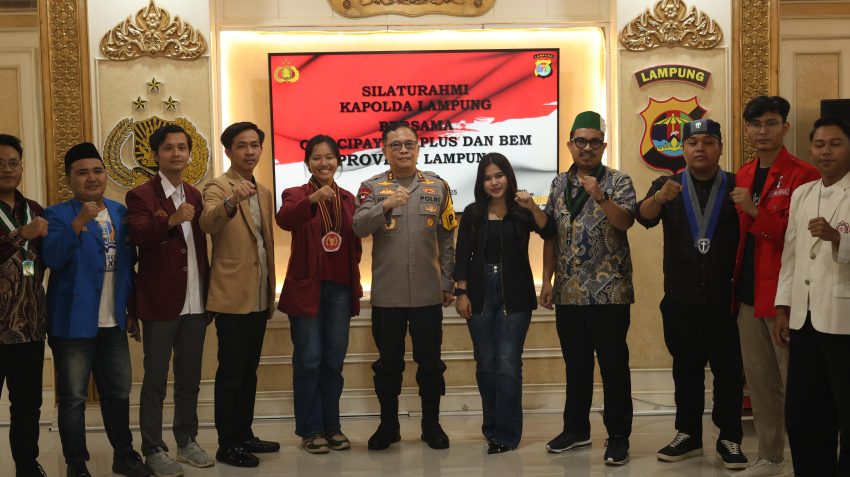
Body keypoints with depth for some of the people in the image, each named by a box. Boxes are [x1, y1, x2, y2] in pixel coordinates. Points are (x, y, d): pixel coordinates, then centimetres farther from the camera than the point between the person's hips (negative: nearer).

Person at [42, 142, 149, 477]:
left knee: (118, 393, 14)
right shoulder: (57, 215, -6)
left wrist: (132, 312, 13)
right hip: (73, 324, -5)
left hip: (114, 323, 5)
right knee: (73, 398, 4)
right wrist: (80, 221, -34)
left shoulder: (120, 212, 9)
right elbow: (52, 258, -22)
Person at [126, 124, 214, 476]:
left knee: (189, 378, 14)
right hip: (160, 303, -5)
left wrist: (209, 295, 12)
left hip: (195, 303, 6)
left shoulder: (194, 196, 14)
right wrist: (171, 220, -39)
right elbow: (137, 235, -23)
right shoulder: (141, 195, -4)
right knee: (155, 380, 3)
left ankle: (187, 441, 26)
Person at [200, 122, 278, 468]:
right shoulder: (217, 187, -8)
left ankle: (244, 435, 25)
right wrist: (231, 201, -48)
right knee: (230, 372, -2)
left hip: (259, 297, 7)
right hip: (232, 297, -7)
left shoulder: (264, 192, 15)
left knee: (249, 371, 15)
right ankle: (227, 445, 6)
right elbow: (207, 224, -29)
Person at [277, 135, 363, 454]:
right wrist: (313, 199, -42)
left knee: (334, 361, 10)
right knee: (308, 361, 0)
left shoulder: (348, 199, 10)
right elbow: (284, 220, -26)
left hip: (340, 288, 4)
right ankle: (310, 430, 11)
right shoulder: (295, 194, -3)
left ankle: (332, 426, 21)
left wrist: (354, 282, 9)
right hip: (306, 288, -4)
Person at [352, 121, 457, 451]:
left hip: (428, 293, 1)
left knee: (430, 362, 9)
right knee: (389, 363, 10)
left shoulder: (437, 186, 5)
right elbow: (359, 228, -13)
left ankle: (431, 424, 25)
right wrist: (385, 205, -29)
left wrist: (448, 283, 6)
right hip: (386, 294, -1)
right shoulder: (372, 187, 2)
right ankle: (388, 425, 25)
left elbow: (447, 239, 7)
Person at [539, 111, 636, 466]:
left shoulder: (619, 182, -3)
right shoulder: (559, 184, 11)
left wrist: (600, 197, -34)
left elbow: (625, 222, -18)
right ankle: (576, 428, 28)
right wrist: (547, 281, 8)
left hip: (609, 292, -4)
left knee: (613, 366, 2)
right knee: (575, 364, 14)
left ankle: (618, 437, 12)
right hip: (569, 293, 5)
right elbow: (551, 235, 12)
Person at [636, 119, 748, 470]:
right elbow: (645, 217, -14)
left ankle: (729, 440, 19)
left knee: (728, 371, 5)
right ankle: (688, 435, 26)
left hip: (724, 300, -1)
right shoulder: (667, 185, 4)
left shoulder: (737, 186, 1)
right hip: (680, 300, 2)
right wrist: (660, 197, -36)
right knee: (686, 370, 12)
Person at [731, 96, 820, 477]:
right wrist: (734, 285, 12)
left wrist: (755, 210, -23)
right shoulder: (741, 177, 13)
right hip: (748, 294, 7)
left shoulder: (803, 175, -8)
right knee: (758, 379, 14)